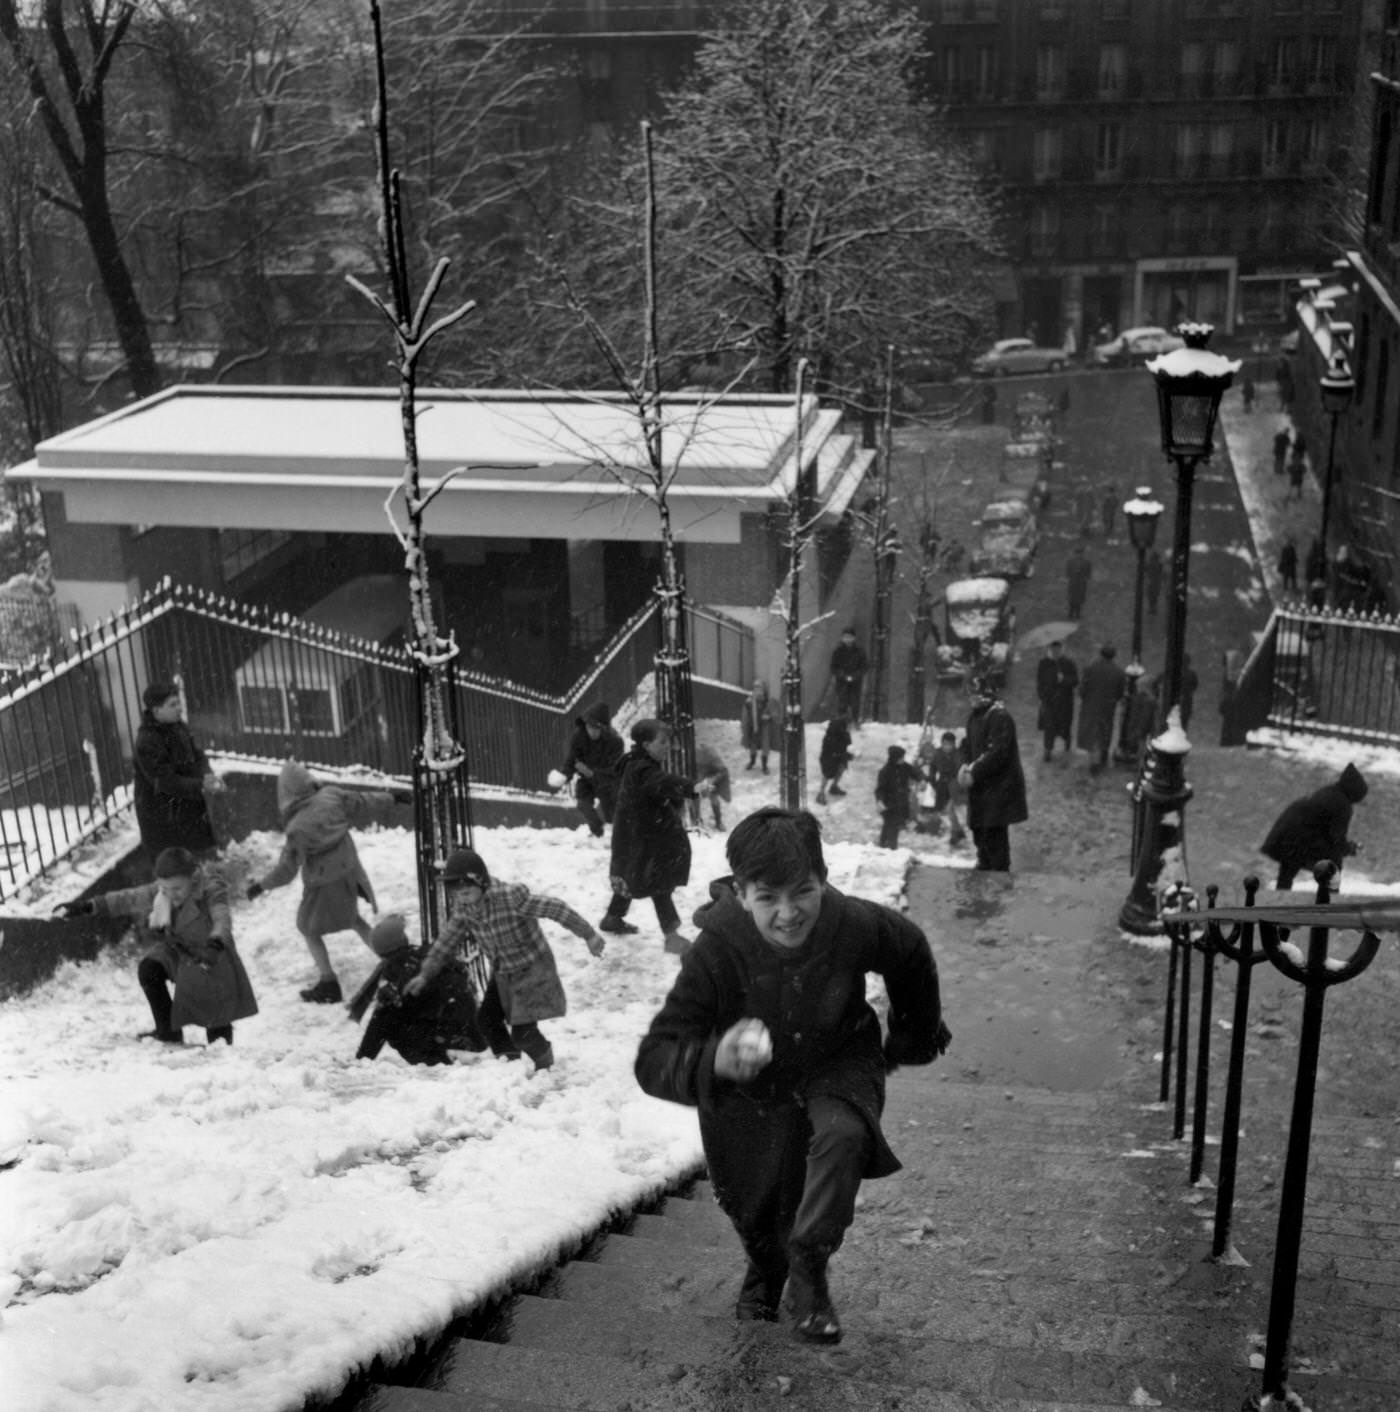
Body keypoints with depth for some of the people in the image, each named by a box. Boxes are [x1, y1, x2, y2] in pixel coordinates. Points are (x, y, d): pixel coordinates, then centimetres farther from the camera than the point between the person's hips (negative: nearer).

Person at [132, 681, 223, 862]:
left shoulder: (178, 727, 0)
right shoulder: (147, 742, -24)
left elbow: (198, 757, 5)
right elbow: (165, 781, -25)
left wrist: (207, 776, -17)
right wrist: (200, 786, -29)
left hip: (192, 809, 8)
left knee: (206, 856, 18)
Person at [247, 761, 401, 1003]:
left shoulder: (297, 828, -27)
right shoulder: (332, 797, -16)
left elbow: (286, 868, -17)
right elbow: (366, 802, -1)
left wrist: (260, 885, -5)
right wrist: (388, 800, 19)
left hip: (324, 882, -6)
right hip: (349, 869, 6)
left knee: (309, 928, 15)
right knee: (352, 918, 27)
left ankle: (328, 985, 17)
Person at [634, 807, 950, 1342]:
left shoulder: (856, 925, -29)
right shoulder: (717, 951, -34)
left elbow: (912, 956, -3)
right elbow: (653, 1061, -35)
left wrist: (916, 1034, 12)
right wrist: (713, 1059, -57)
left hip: (839, 1064, 0)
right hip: (751, 1093, 0)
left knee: (843, 1137, -32)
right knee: (753, 1210, 15)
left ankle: (808, 1274, -10)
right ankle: (765, 1273, 54)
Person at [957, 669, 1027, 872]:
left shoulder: (1000, 717, -17)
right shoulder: (975, 715, 11)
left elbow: (997, 753, -22)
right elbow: (968, 743, 17)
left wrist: (974, 773, -20)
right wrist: (966, 766, -1)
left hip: (998, 787, -9)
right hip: (980, 787, 9)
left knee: (994, 835, -7)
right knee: (979, 832, 18)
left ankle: (1000, 871, 1)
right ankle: (984, 867, 33)